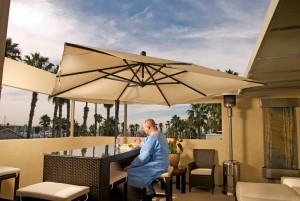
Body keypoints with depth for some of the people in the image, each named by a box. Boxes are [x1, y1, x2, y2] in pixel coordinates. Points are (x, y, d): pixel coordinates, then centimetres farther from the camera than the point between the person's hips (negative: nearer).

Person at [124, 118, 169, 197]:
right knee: (135, 168, 19)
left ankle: (147, 190, 2)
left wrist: (131, 166, -13)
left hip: (156, 167, -10)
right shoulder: (162, 136, 9)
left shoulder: (152, 137, -21)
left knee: (130, 173, -9)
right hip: (161, 165, 10)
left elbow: (143, 157, -22)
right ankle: (148, 188, 12)